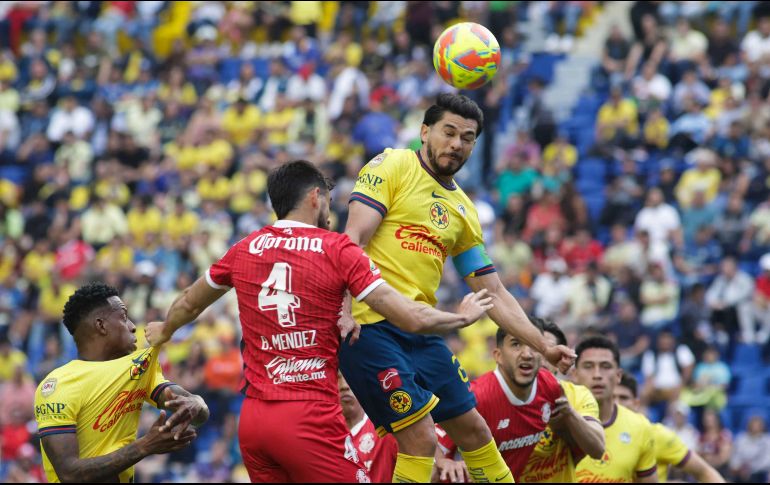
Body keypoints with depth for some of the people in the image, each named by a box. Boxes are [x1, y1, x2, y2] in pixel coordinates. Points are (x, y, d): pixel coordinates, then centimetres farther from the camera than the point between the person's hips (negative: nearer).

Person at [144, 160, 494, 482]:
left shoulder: (243, 250, 10)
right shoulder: (337, 250, -3)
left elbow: (189, 304, 29)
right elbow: (412, 319, -6)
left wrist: (164, 331, 50)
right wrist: (464, 316, 12)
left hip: (251, 417, 5)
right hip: (310, 418, -5)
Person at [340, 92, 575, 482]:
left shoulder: (463, 211, 18)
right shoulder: (392, 167, -1)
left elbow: (494, 295, 20)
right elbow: (353, 238, -13)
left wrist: (543, 347, 12)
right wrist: (343, 307, -26)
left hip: (420, 333, 7)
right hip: (369, 328, -7)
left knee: (473, 430, 13)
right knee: (421, 440, -14)